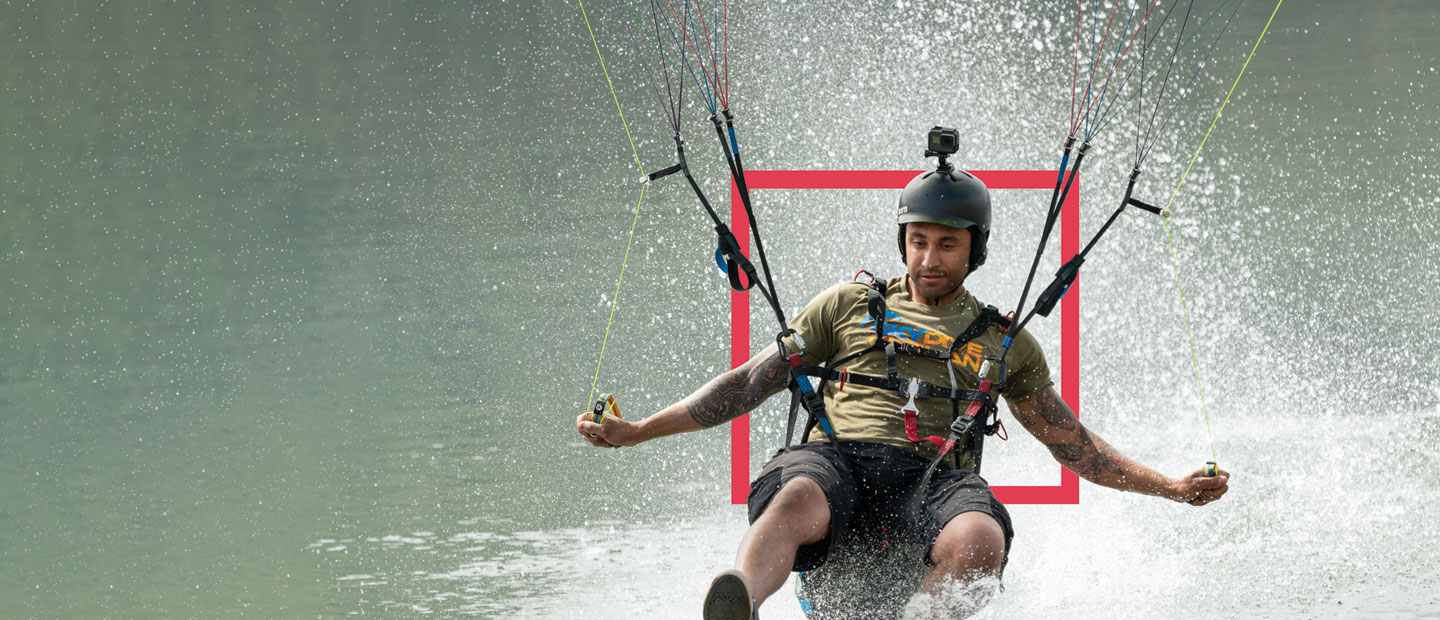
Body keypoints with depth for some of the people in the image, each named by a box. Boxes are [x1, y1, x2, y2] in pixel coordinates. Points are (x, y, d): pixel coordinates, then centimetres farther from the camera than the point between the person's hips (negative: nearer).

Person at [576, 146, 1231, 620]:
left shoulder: (1002, 341, 26)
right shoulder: (849, 306, 23)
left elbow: (1073, 442, 28)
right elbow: (750, 384, 22)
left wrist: (1171, 486, 18)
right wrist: (636, 431, 14)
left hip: (932, 480, 2)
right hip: (834, 461, -2)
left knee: (977, 539, -38)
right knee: (799, 499, -41)